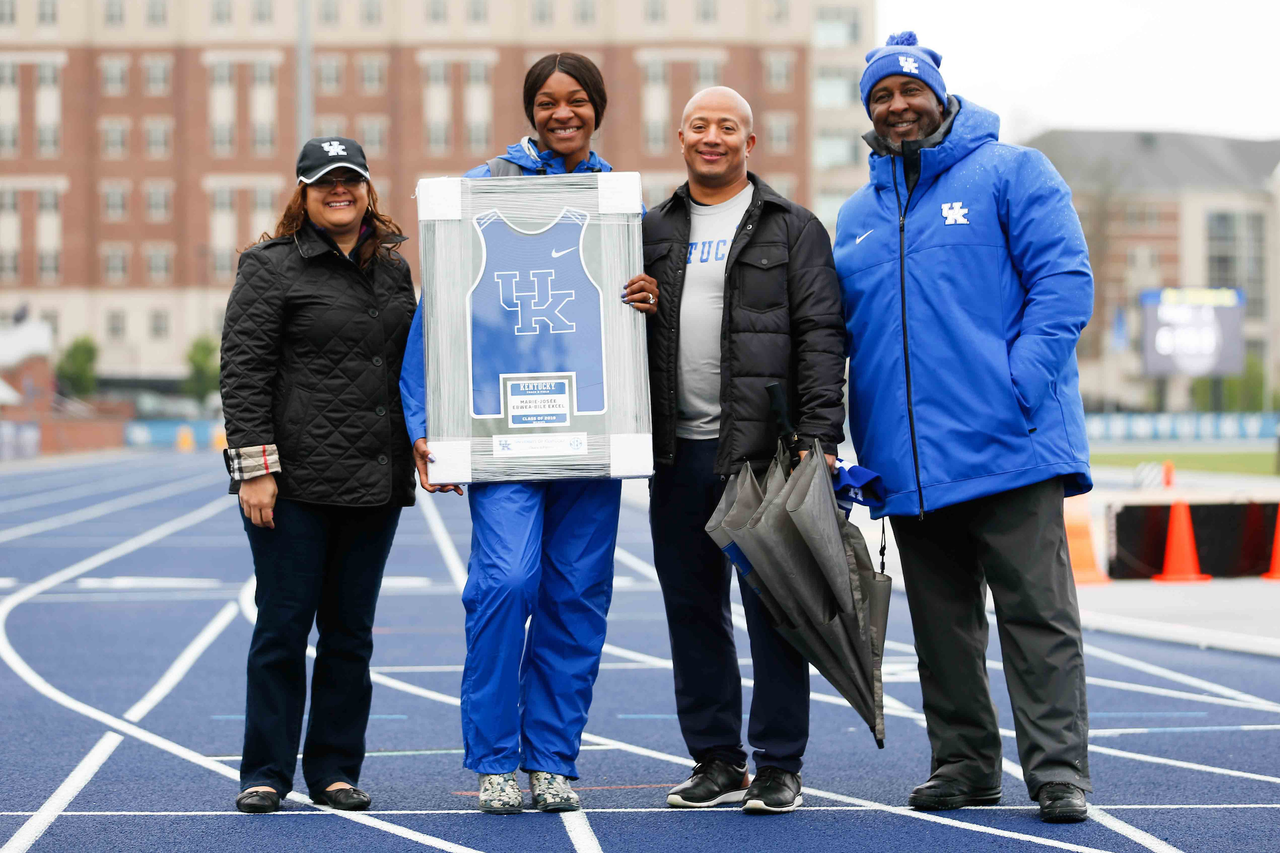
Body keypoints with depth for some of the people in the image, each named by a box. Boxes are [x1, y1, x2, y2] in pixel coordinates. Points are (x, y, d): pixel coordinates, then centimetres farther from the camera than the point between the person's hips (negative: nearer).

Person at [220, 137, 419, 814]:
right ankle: (266, 773, 8)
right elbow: (243, 372, -7)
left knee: (350, 631, 8)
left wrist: (420, 450, 11)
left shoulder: (393, 269, 14)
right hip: (295, 480, -5)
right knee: (283, 626, -1)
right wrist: (255, 465, -15)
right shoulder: (271, 267, -2)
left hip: (375, 481, 5)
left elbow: (409, 367, 20)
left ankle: (335, 770, 16)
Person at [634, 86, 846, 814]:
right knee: (693, 609, 8)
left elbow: (821, 336, -4)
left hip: (763, 451, -5)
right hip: (679, 452, 5)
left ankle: (779, 767, 3)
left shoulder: (792, 228, 3)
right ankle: (717, 761, 18)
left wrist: (818, 436, -12)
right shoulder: (655, 230, 15)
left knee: (772, 605, -4)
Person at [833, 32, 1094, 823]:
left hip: (1008, 448, -5)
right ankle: (964, 762, 18)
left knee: (1037, 614, -6)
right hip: (908, 459, 6)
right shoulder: (858, 217, 18)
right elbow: (840, 333, 21)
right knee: (944, 624, 10)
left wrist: (1021, 386, -17)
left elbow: (1065, 281, -7)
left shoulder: (1010, 173, 2)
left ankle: (1058, 768, -4)